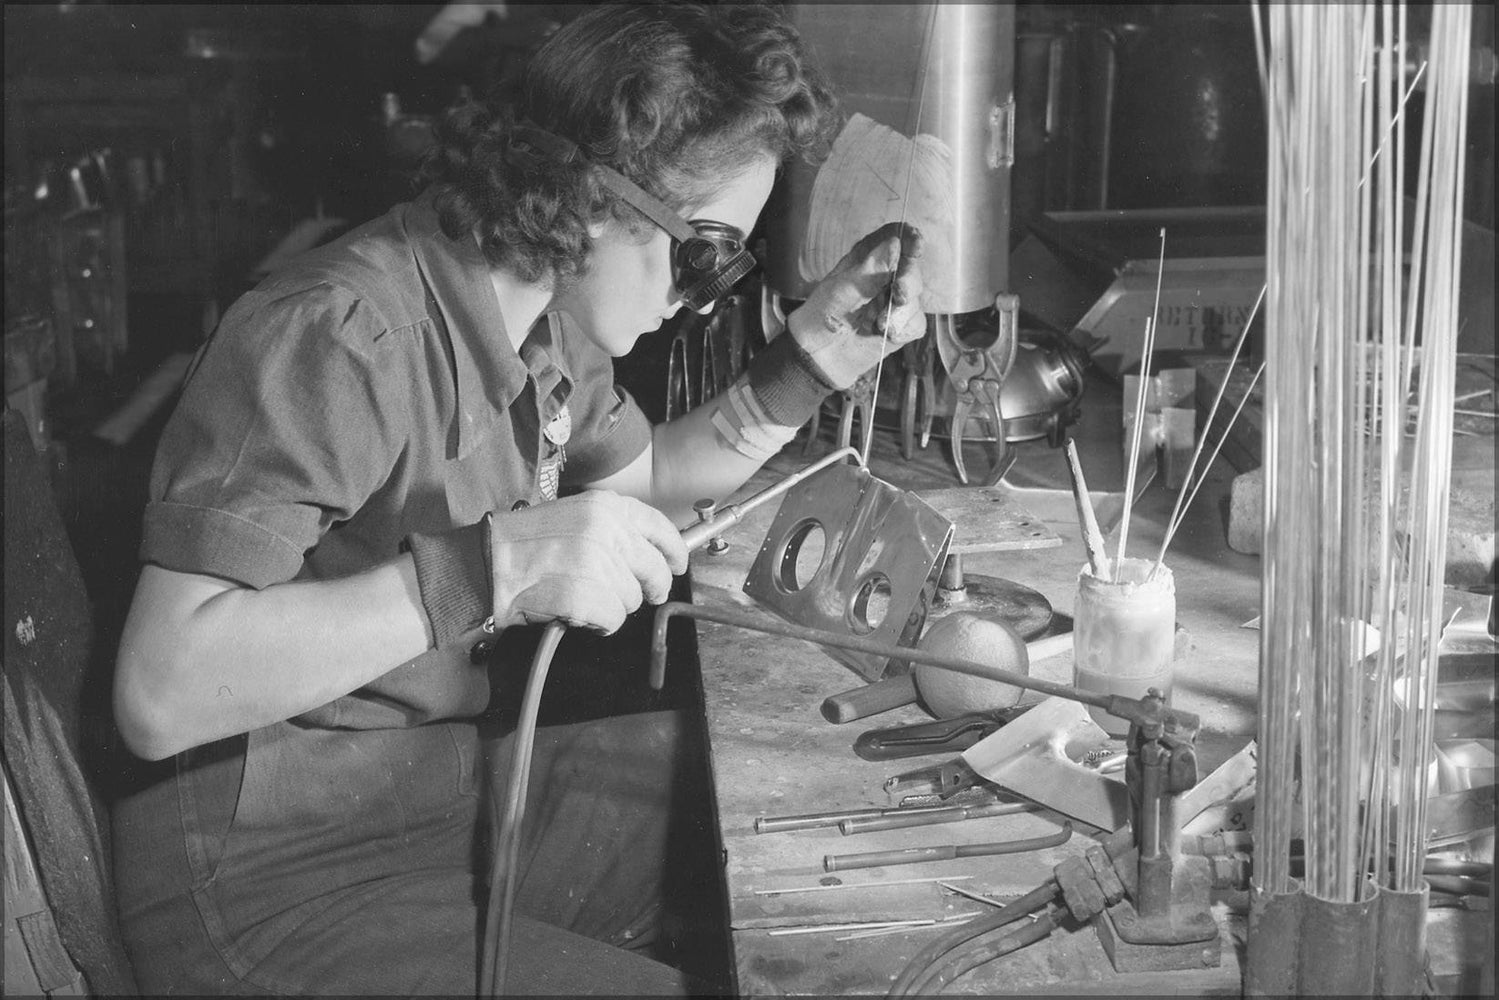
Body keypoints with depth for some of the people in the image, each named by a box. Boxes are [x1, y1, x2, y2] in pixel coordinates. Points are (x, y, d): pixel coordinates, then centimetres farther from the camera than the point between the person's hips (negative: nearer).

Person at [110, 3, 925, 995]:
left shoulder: (549, 312, 0)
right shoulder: (338, 337, -27)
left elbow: (640, 481, 19)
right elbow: (159, 696, -32)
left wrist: (809, 363, 3)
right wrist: (492, 565, -39)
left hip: (455, 783, 9)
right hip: (278, 881, -8)